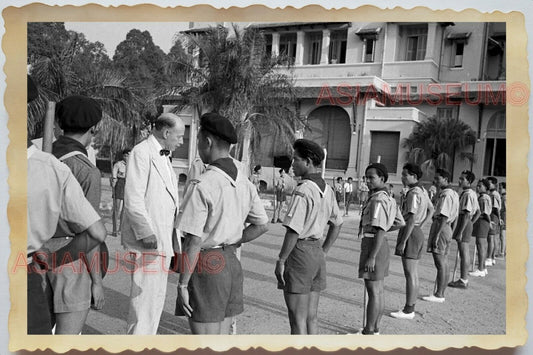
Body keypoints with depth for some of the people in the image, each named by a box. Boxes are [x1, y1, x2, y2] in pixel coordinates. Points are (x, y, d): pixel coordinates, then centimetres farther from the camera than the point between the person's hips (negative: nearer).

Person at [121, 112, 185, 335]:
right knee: (144, 298, -5)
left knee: (156, 298, 17)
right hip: (147, 242, -9)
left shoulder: (164, 157, 18)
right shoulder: (141, 153, -9)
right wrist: (146, 233, -20)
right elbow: (133, 198, -17)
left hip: (163, 241, 9)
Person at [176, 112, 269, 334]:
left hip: (206, 265, -7)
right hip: (231, 263, 7)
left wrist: (182, 284, -11)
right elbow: (262, 225, 13)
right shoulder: (245, 183, 3)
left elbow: (194, 242, -20)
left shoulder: (202, 186, -20)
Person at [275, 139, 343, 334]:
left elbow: (293, 230, -21)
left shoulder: (303, 190, -18)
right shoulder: (327, 189, 8)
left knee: (297, 318, 2)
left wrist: (281, 260, -13)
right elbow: (337, 223, 18)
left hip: (300, 251, -8)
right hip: (317, 251, 8)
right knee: (311, 316, 16)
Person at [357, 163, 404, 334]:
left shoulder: (378, 200, -19)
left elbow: (380, 231, -23)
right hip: (381, 245, 10)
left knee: (373, 291, -1)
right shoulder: (388, 198, 12)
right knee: (378, 290, 16)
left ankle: (369, 332, 9)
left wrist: (372, 257, -23)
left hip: (373, 244, -10)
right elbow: (401, 223, 19)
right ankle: (375, 328, 27)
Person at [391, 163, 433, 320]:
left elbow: (411, 219, -23)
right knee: (413, 273, 14)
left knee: (410, 273, -3)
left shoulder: (413, 193, -18)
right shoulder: (422, 191, 12)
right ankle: (410, 307, 24)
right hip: (417, 232, 10)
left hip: (411, 233, -10)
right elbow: (431, 210, 24)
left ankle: (408, 310, 4)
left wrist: (402, 242, -22)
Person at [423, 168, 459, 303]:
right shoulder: (454, 194, 14)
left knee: (440, 264, -4)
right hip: (447, 228, 10)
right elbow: (455, 217, 18)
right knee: (444, 263, 13)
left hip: (441, 228, -10)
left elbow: (444, 217, -22)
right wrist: (451, 233, 23)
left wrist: (436, 235, -22)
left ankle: (439, 295, 4)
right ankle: (441, 293, 21)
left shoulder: (445, 195, -17)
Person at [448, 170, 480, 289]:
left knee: (464, 254, -4)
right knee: (465, 253, 15)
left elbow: (467, 214, -22)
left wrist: (460, 232, -22)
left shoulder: (468, 194, -17)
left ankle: (463, 281, 2)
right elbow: (478, 212, 21)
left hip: (464, 223, -10)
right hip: (468, 223, 10)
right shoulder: (473, 193, 14)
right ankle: (464, 279, 23)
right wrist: (471, 223, 17)